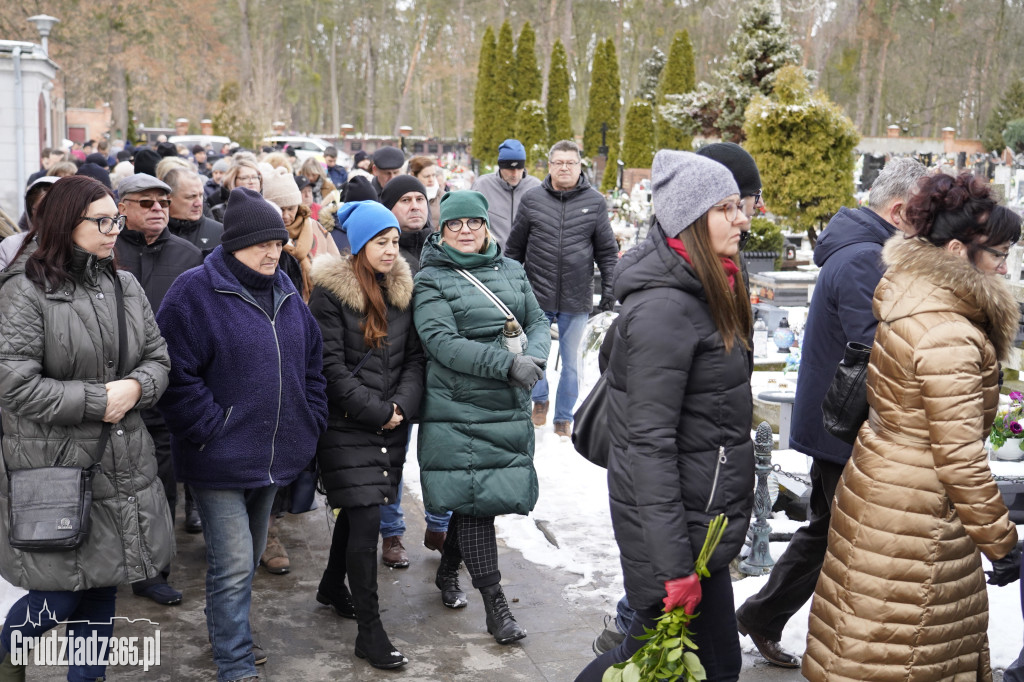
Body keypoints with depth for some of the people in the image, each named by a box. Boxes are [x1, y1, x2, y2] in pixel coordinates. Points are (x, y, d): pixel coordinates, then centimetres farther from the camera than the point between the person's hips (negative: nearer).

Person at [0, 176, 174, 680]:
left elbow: (157, 358, 12)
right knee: (61, 593, 2)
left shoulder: (125, 286, 8)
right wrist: (97, 401, -16)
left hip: (122, 465, 6)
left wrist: (136, 387, -10)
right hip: (55, 469, -6)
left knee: (103, 583, 14)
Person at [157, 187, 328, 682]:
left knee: (249, 558, 21)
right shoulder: (195, 291, -13)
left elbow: (312, 363, 16)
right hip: (220, 457, -7)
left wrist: (310, 423, 8)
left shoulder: (285, 293, 9)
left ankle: (229, 635, 40)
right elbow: (176, 373, -18)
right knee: (233, 565, -5)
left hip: (274, 455, 7)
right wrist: (212, 429, -20)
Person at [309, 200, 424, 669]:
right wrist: (377, 412, -15)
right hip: (347, 424, -6)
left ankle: (333, 586, 41)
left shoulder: (402, 289, 7)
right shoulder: (330, 292, -10)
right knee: (366, 517, -9)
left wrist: (402, 405, -10)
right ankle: (369, 630, -1)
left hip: (392, 423, 6)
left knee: (356, 508, 18)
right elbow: (330, 366, -13)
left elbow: (414, 356, 6)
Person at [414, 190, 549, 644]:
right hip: (457, 409, -5)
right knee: (474, 499, -4)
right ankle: (494, 604, 5)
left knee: (479, 499, 12)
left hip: (509, 405, 5)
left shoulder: (511, 270, 11)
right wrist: (508, 364, -24)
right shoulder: (431, 279, -4)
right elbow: (442, 342, -15)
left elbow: (538, 321, 12)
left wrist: (534, 355, -13)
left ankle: (447, 572, 36)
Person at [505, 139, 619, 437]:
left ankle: (564, 417, 26)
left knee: (571, 361, 11)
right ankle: (539, 400, 37)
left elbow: (607, 251, 7)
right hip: (536, 295, 0)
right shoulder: (532, 200, 2)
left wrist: (608, 288, 0)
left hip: (577, 299, 0)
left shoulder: (595, 202, 1)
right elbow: (514, 248, 8)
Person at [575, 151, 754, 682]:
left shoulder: (705, 292, 9)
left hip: (706, 516, 10)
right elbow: (650, 444, -23)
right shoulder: (665, 308, -21)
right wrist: (673, 564, -23)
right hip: (674, 519, -10)